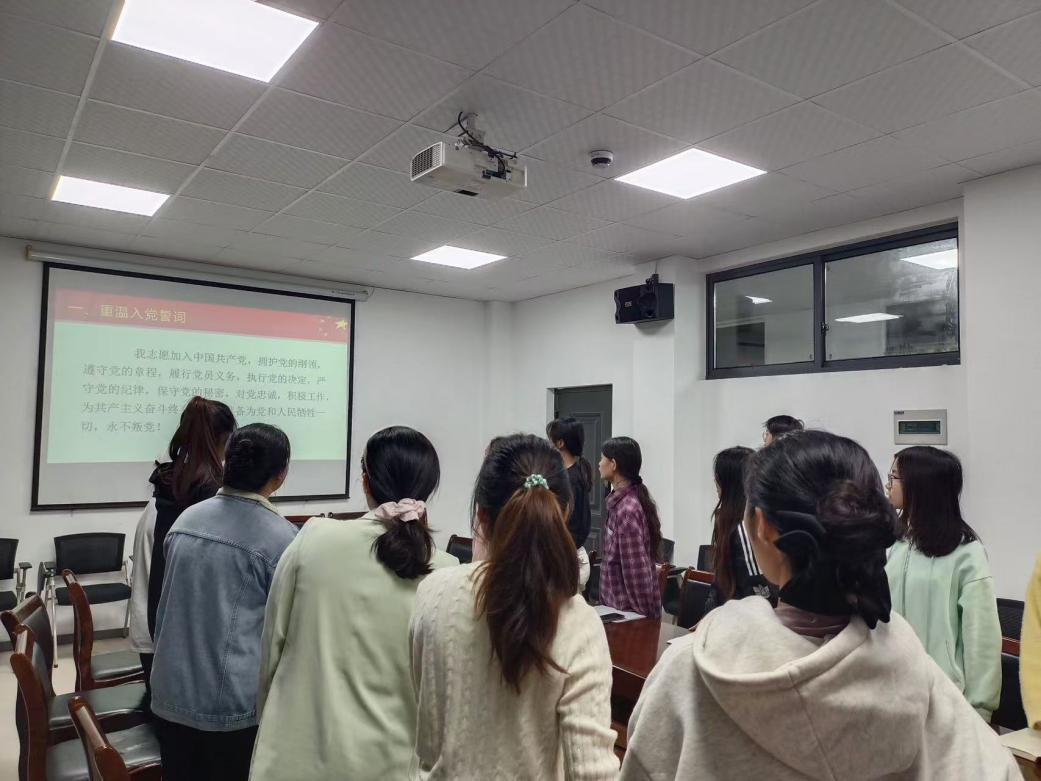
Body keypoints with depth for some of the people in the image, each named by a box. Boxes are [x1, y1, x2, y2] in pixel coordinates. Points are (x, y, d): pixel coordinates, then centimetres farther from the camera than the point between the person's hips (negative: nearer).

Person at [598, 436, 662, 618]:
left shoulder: (627, 509, -23)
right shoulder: (622, 502, 6)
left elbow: (637, 571, -22)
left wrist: (644, 616, -17)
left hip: (630, 609, -9)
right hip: (619, 602, 9)